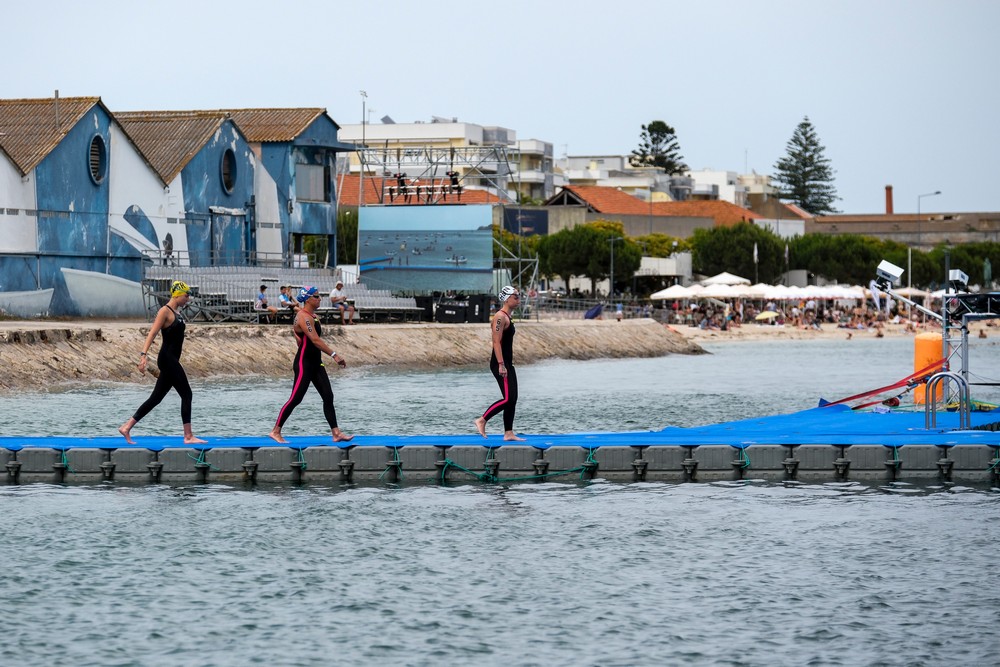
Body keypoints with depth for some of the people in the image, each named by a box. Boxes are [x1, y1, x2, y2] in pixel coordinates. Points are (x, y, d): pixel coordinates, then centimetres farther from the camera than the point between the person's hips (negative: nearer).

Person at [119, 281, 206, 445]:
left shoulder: (176, 312, 17)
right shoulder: (165, 311, -11)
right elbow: (152, 334, -19)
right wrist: (143, 355, -29)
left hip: (172, 361, 9)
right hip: (167, 359, -9)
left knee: (156, 398, 9)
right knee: (186, 394, -7)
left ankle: (127, 427, 11)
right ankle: (188, 436, -5)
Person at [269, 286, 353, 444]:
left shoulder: (312, 316, 12)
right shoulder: (303, 317, -19)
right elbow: (315, 340, -29)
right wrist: (334, 355, -32)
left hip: (316, 363, 10)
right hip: (304, 364, -10)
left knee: (328, 397, 4)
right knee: (295, 399, -6)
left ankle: (336, 433, 4)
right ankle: (275, 432, 3)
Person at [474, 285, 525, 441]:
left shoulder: (507, 317, 17)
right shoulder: (500, 317, -14)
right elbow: (496, 342, -20)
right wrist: (501, 365, -24)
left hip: (507, 364, 10)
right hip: (500, 364, -10)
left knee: (513, 399, 8)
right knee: (508, 399, -13)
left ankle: (509, 433, 9)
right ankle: (482, 421, -4)